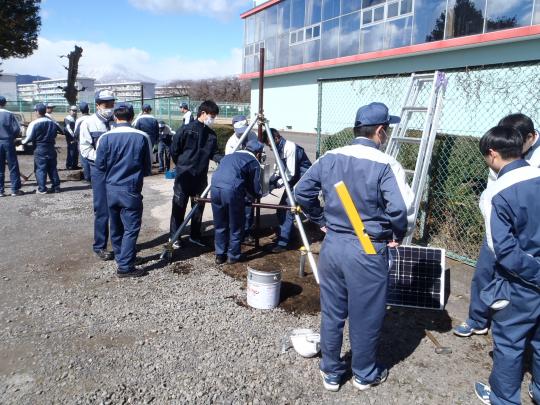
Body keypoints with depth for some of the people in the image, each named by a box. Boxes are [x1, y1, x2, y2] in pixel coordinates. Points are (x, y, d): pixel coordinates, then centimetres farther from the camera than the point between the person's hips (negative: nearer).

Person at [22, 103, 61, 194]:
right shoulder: (53, 123, 4)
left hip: (39, 149, -4)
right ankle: (56, 186, 13)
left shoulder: (34, 123, -11)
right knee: (52, 168, 11)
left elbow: (29, 137, -8)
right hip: (51, 148, 4)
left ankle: (42, 188, 1)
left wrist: (23, 141, 9)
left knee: (40, 169, 1)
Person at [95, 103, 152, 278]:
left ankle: (121, 257, 32)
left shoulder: (105, 138, -6)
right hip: (131, 189, -3)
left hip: (111, 188, 4)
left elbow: (100, 165, 2)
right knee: (131, 228, 2)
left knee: (116, 227, 17)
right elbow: (148, 168, -1)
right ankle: (125, 267, 2)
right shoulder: (142, 137, -9)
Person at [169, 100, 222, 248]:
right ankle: (174, 237, 15)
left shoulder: (211, 134, 6)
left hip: (201, 177, 5)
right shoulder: (186, 129, -10)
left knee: (199, 207, 12)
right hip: (184, 176, -5)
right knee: (179, 207, 3)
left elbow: (213, 154, 7)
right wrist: (182, 165, 3)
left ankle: (195, 236, 25)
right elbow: (174, 150, -5)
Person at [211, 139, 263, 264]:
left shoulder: (229, 156, 30)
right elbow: (256, 188, 12)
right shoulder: (254, 162, 14)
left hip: (215, 187, 6)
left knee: (220, 225, 19)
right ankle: (233, 256, 22)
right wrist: (257, 195, 35)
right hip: (232, 190, -5)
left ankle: (220, 255, 27)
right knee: (235, 226, 13)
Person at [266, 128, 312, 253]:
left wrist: (277, 183, -17)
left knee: (287, 210, -11)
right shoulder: (280, 149, 5)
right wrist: (272, 179, -1)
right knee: (282, 209, 9)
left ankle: (282, 243, -5)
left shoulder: (290, 147, -22)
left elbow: (291, 173, -25)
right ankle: (286, 236, 23)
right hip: (293, 182, 9)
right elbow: (282, 169, 14)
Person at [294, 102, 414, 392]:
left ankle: (331, 372, 34)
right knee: (365, 316, 15)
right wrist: (398, 236, -3)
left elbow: (302, 192, 4)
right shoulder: (385, 165, -15)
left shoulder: (330, 158, 1)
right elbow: (402, 209, -23)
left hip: (333, 244, 5)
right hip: (367, 250, -4)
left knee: (331, 312, 17)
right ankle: (365, 374, 36)